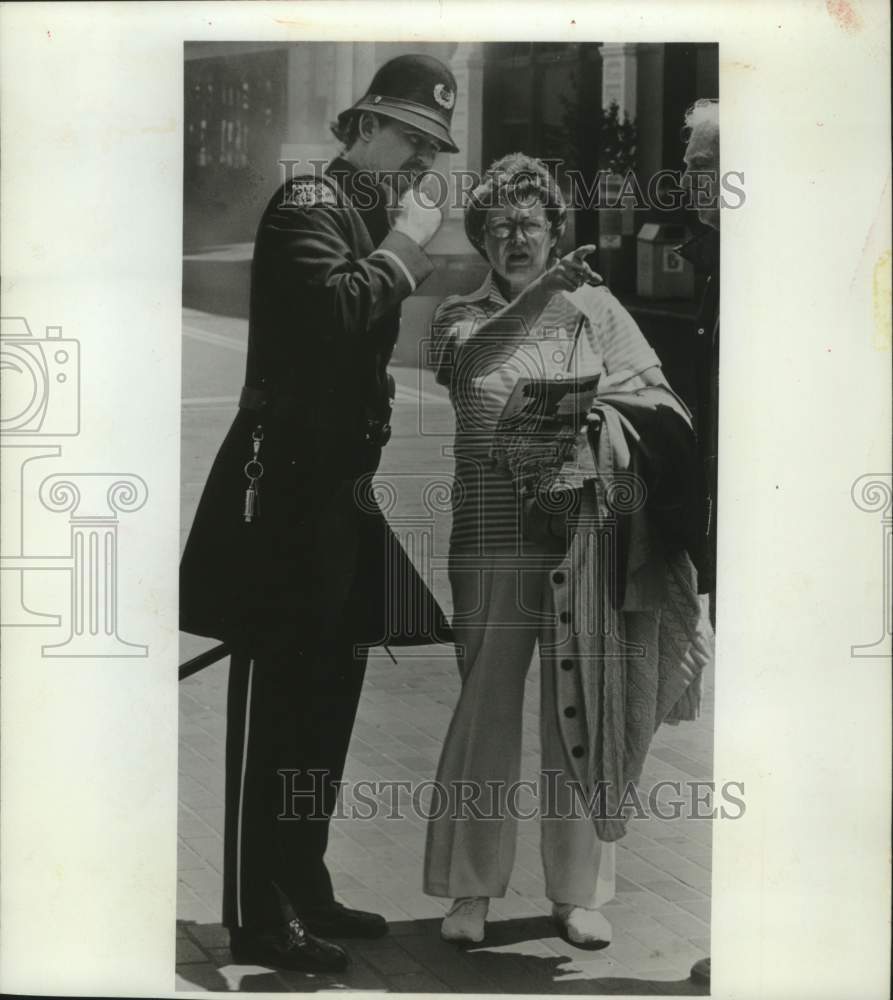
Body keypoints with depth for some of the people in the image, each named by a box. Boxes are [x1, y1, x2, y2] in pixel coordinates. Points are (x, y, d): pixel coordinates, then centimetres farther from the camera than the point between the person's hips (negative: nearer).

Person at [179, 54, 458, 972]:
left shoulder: (377, 218, 19)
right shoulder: (308, 203, -8)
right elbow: (330, 311, -26)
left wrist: (411, 254, 8)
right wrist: (402, 248, -13)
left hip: (346, 484, 9)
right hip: (289, 485, -9)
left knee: (328, 697, 13)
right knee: (275, 699, -5)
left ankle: (302, 889, 24)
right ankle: (257, 917, 3)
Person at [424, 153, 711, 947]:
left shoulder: (598, 307, 9)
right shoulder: (462, 315, 6)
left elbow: (658, 402, 5)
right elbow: (472, 357, -18)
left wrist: (600, 417, -14)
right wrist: (540, 294, -32)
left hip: (585, 539, 1)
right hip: (494, 542, -1)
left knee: (581, 715, 5)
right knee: (486, 711, 3)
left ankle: (579, 891, 17)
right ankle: (471, 889, 15)